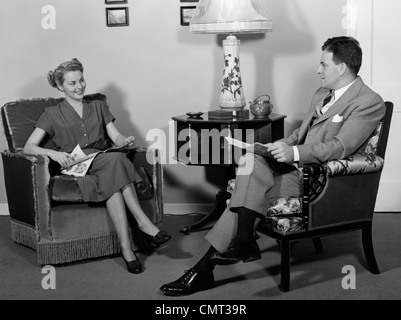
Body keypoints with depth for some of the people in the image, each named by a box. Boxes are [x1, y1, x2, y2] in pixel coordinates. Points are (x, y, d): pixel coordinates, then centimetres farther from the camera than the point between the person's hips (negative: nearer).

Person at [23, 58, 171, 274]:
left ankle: (126, 247, -43)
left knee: (112, 180, -37)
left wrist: (125, 141, -12)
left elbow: (116, 138, 14)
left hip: (103, 163, 3)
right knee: (115, 160, -35)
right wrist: (52, 153, -17)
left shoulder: (98, 107, 25)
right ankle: (144, 224, -39)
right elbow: (28, 147, 4)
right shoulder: (53, 114, 15)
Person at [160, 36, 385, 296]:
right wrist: (284, 146, 3)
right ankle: (243, 241, -23)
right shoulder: (323, 94, 20)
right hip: (295, 166, 8)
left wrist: (294, 153, -30)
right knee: (251, 159, -21)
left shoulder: (370, 103, -7)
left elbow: (340, 147, -19)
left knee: (248, 191, -24)